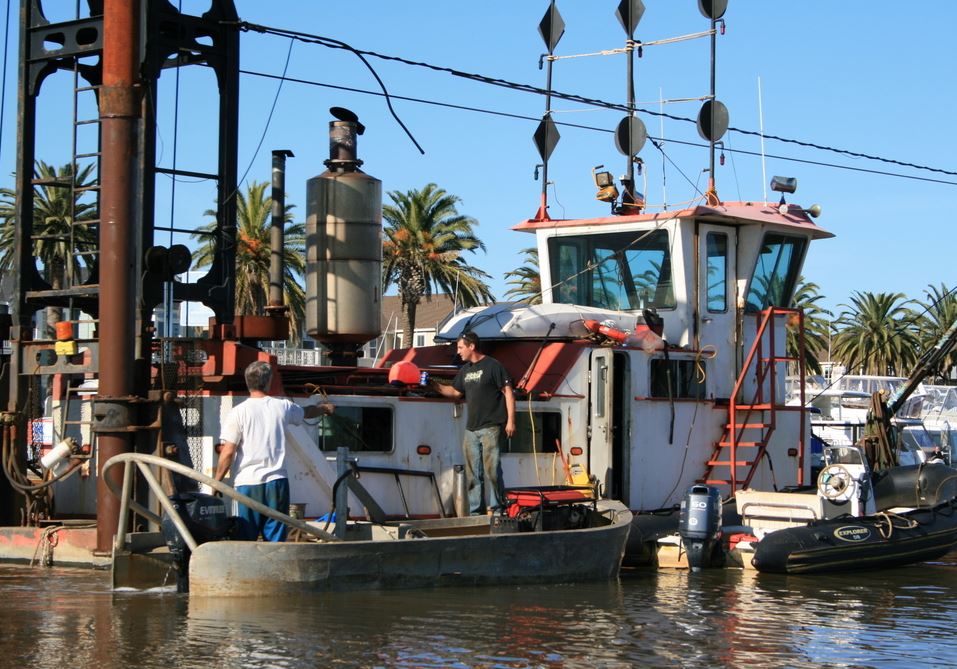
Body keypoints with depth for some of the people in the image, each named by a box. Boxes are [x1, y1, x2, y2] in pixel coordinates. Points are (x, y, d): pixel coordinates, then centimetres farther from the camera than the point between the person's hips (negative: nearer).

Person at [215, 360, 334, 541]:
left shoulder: (237, 413, -7)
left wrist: (216, 481, 2)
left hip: (248, 483, -2)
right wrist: (325, 407, 49)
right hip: (277, 481, 2)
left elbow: (228, 452, -10)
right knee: (276, 537, 6)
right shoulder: (282, 407, 5)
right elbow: (307, 412, 27)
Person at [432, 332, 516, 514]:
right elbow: (455, 391, 26)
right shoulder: (465, 370, 16)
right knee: (473, 472, 7)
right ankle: (474, 510, 11)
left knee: (491, 469, -9)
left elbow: (508, 392, -8)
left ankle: (495, 508, -4)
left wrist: (510, 421, -13)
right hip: (471, 429, 7)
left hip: (490, 428, -7)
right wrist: (433, 385, 15)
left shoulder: (492, 366, -6)